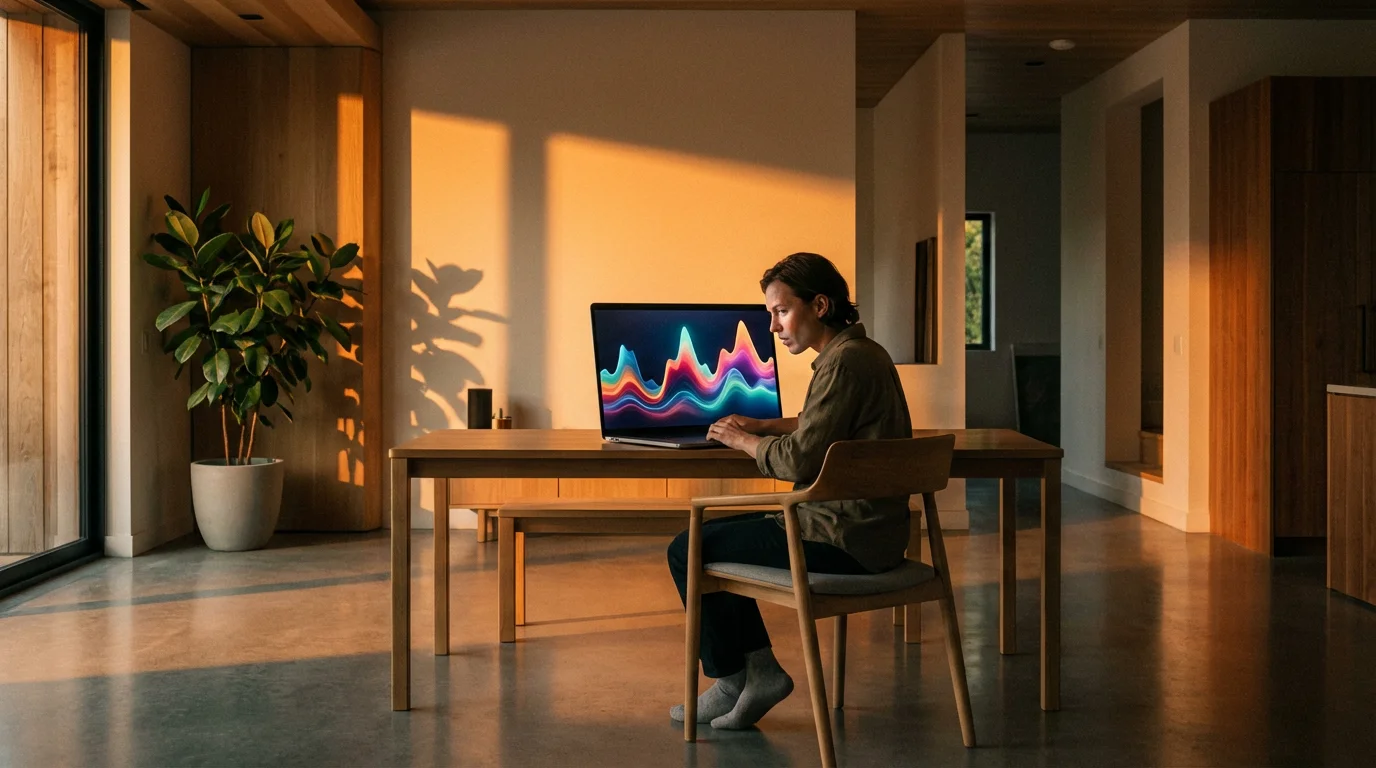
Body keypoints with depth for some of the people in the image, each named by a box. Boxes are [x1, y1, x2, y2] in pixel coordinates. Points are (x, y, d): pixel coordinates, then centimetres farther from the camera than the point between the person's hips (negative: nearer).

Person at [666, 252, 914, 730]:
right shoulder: (862, 352, 13)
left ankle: (731, 680, 14)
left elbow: (799, 461, -23)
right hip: (866, 529, 10)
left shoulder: (844, 361, -18)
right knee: (714, 533, 20)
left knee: (687, 550, -2)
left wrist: (743, 440, -5)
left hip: (843, 541, -10)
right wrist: (763, 426, 18)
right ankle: (759, 669, 17)